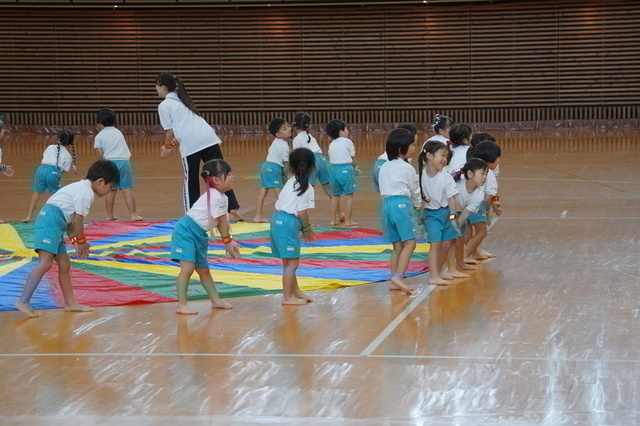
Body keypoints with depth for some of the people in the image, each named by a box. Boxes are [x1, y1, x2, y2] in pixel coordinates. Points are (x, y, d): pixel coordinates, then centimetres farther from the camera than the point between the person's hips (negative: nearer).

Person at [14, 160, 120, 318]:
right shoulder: (86, 192, -9)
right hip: (51, 220, -11)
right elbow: (78, 220, -11)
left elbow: (70, 219, 22)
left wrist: (76, 241, 17)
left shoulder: (80, 187, 23)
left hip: (56, 224, 11)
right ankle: (23, 301, -24)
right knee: (45, 263, -19)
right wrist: (81, 241, 3)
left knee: (64, 265, 15)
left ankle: (70, 303, 23)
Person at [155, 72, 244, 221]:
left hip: (190, 145, -6)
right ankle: (233, 208, -3)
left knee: (191, 183, 7)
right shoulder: (182, 99, 26)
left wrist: (168, 146, 22)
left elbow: (170, 131, 4)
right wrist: (173, 144, 29)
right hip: (209, 138, 6)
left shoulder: (164, 106, 3)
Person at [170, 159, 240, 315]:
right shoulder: (216, 198, -22)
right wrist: (227, 242, -8)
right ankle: (181, 305, -16)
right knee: (187, 268, -17)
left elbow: (222, 221, 12)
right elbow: (223, 221, -16)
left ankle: (216, 300, 31)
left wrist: (229, 242, 9)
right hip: (186, 230, -11)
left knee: (203, 269, 21)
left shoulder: (221, 197, 9)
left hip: (199, 234, 11)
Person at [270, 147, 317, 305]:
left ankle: (296, 292, 33)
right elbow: (302, 212, -14)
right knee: (292, 262, -3)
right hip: (288, 223, -9)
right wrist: (307, 228, 5)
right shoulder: (307, 188, -10)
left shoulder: (291, 182, 15)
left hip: (278, 220, 9)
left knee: (289, 262, 20)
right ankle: (287, 297, 0)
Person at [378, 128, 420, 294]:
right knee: (409, 243, -9)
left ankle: (394, 282, 11)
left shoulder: (384, 167, 15)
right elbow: (414, 190, 6)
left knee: (397, 245, 12)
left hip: (387, 204, 7)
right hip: (402, 204, -7)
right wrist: (418, 204, 26)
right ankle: (397, 277, -24)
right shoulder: (408, 168, -4)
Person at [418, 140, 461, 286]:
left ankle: (437, 272, 24)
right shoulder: (421, 177, -13)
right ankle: (434, 276, -13)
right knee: (435, 244, -11)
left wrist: (453, 218, -14)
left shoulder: (446, 178, -11)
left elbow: (451, 199, -10)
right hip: (431, 213, -2)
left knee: (445, 245, 8)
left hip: (445, 212, 3)